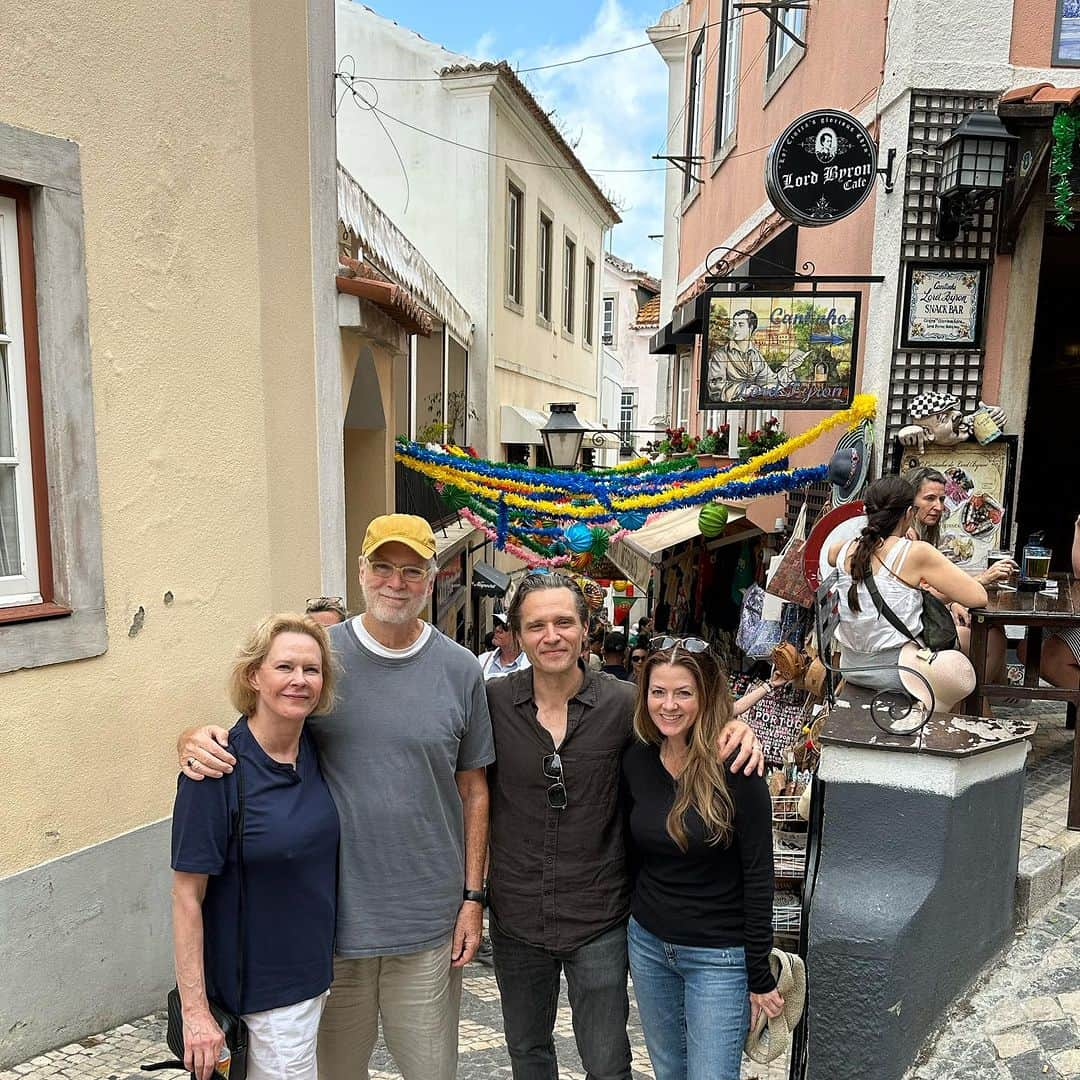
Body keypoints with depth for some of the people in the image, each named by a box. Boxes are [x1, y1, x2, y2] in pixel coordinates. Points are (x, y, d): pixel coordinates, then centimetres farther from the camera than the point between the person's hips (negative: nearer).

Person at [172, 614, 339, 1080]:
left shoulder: (318, 751, -4)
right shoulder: (218, 771, -21)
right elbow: (187, 895, -17)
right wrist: (195, 1010, -16)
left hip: (317, 969, 6)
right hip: (261, 987, -6)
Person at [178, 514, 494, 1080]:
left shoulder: (460, 668, -4)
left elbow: (473, 789, 3)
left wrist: (473, 895, 1)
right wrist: (196, 740, -20)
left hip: (429, 923, 0)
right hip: (333, 917, 0)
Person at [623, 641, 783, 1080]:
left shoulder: (734, 769, -18)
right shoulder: (636, 761, -4)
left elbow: (758, 877, -14)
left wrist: (760, 978, -10)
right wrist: (633, 924, 11)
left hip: (718, 956, -5)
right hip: (648, 944, 5)